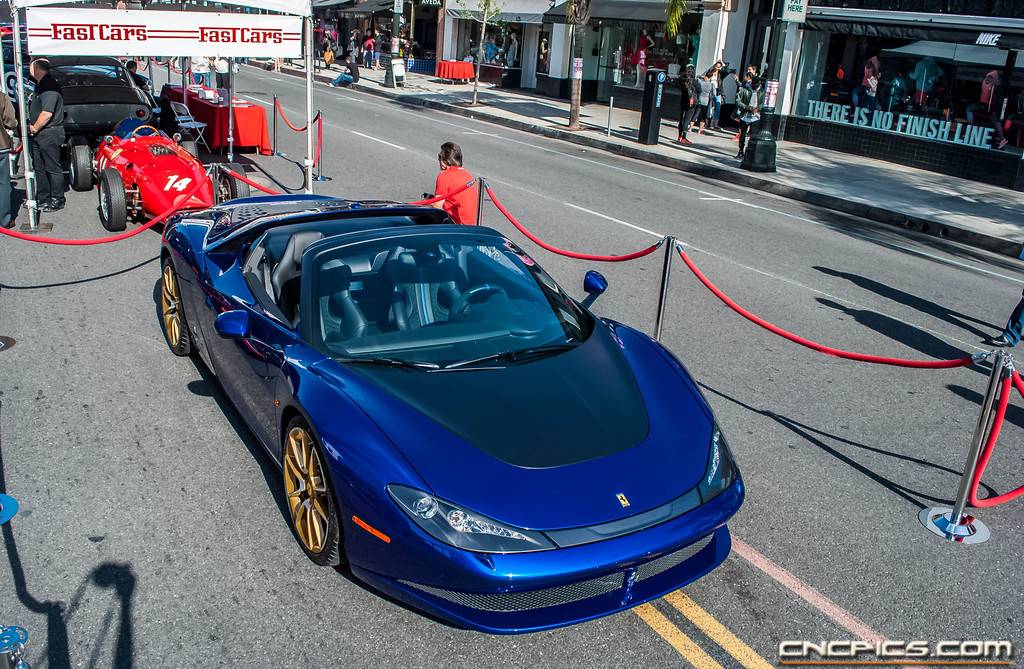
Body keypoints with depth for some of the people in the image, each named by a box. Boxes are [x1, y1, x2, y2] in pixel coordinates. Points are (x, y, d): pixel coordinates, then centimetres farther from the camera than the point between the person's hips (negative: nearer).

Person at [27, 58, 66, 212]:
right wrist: (32, 128, 8)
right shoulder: (41, 84, 14)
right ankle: (42, 199, 24)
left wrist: (34, 128, -13)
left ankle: (57, 201, 6)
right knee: (39, 168, 15)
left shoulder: (49, 86, -18)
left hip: (49, 134, -10)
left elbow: (47, 113, -24)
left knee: (53, 168, -2)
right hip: (39, 134, 10)